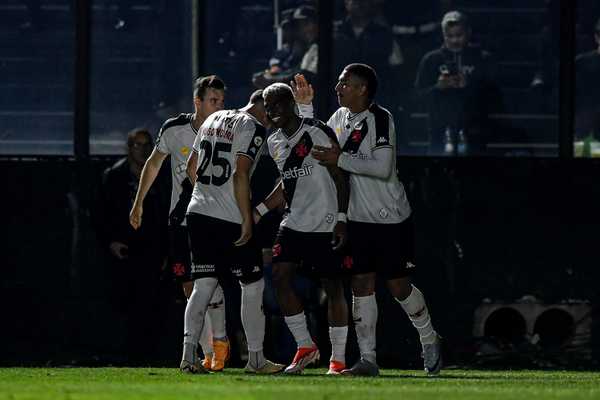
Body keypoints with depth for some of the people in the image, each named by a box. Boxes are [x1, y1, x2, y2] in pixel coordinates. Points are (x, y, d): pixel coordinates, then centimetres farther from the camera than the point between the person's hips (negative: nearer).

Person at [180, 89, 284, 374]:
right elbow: (240, 175, -18)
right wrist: (247, 219, -16)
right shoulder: (253, 128, -8)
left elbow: (191, 168, 22)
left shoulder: (214, 119, 16)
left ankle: (188, 356, -5)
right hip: (229, 220, -7)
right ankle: (256, 359, 7)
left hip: (199, 213, 7)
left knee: (203, 287, 5)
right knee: (252, 286, 5)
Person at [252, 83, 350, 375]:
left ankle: (338, 358, 8)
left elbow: (340, 177, -10)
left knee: (333, 288, 0)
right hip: (293, 224, 6)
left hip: (325, 225, -6)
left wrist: (341, 219, -15)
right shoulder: (274, 143, 10)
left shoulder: (318, 134, -12)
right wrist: (259, 211, 16)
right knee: (280, 278, -9)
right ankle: (305, 347, 2)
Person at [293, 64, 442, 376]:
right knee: (361, 285, 1)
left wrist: (340, 160, -24)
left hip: (391, 218, -6)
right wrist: (305, 106, 13)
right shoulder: (340, 117, 8)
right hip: (358, 219, 6)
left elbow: (383, 168, -25)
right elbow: (315, 146, 24)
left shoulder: (380, 119, -16)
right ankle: (367, 359, 4)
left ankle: (429, 340, 24)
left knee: (398, 286, 0)